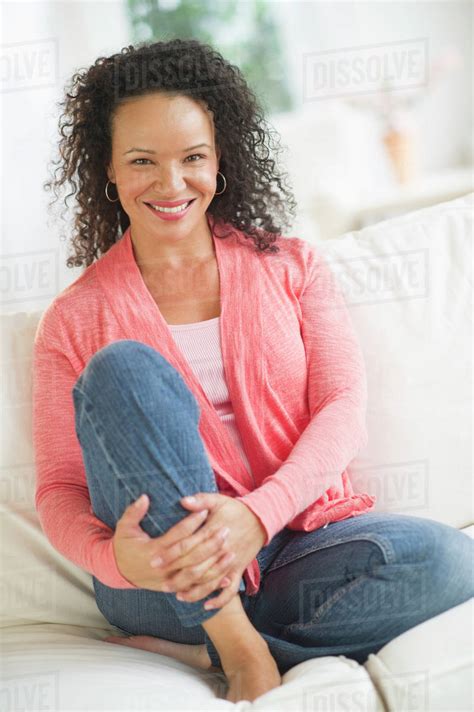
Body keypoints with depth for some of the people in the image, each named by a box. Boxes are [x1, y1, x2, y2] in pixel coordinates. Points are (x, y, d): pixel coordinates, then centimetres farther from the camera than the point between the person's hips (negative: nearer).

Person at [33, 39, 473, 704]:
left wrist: (258, 514, -21)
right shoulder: (76, 319, 6)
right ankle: (239, 644, -24)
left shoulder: (292, 266, 11)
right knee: (122, 367, -25)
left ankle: (198, 647, -17)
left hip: (294, 542, 2)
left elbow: (343, 408, -1)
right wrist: (114, 558, -24)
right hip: (166, 586, -1)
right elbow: (59, 491, 1)